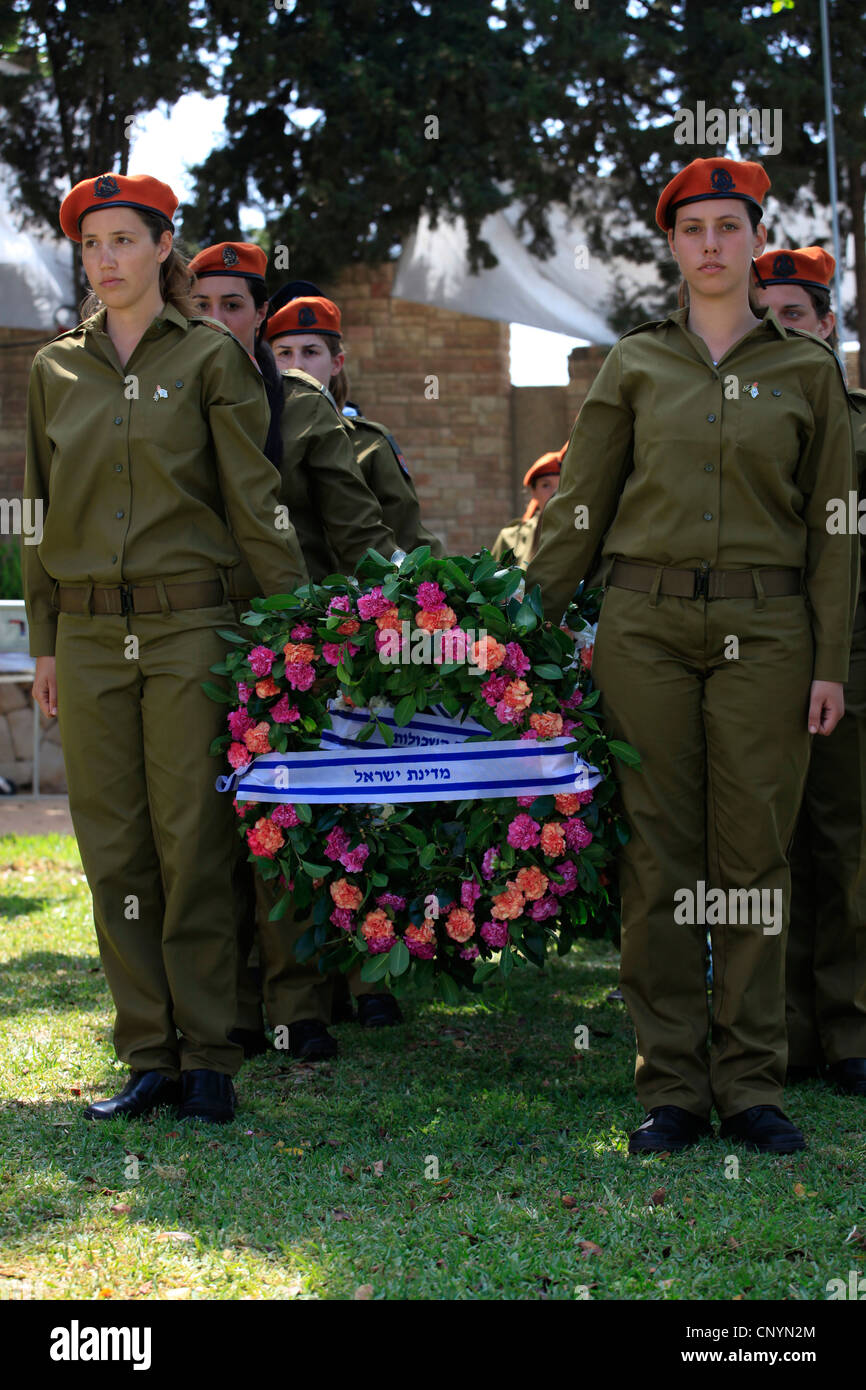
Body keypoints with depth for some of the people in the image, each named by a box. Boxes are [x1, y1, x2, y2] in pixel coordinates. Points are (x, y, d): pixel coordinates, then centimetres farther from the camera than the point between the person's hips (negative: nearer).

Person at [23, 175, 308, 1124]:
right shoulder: (55, 369, 11)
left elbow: (254, 502, -1)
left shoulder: (210, 357, 1)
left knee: (192, 847, -3)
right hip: (88, 634, 4)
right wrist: (42, 642, 11)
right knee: (115, 853, 3)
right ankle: (149, 1056, 11)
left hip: (189, 625, -4)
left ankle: (208, 1058, 5)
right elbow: (41, 509, 15)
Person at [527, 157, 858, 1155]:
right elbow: (578, 508, 10)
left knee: (753, 856, 0)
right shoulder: (634, 364, 9)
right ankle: (671, 1090, 6)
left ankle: (751, 1085, 8)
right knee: (659, 857, 0)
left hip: (763, 629, 0)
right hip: (646, 624, 1)